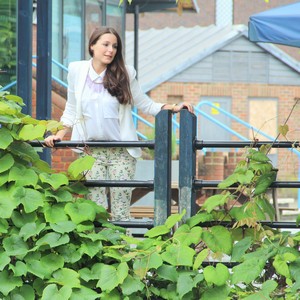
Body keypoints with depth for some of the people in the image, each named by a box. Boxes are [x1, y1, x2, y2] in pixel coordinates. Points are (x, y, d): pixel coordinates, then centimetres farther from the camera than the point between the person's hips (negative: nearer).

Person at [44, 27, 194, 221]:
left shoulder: (125, 73, -2)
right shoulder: (76, 70, 2)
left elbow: (146, 105, 5)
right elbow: (71, 110, 12)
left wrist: (173, 108, -8)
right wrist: (59, 135, 4)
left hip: (122, 151, -1)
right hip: (91, 151, 1)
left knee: (121, 211, -3)